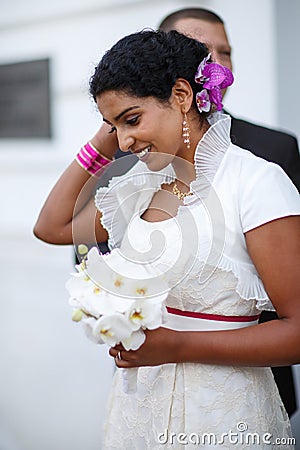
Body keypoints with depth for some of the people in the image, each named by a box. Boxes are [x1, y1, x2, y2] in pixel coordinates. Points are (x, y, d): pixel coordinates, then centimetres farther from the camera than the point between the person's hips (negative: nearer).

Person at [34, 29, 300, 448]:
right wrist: (101, 144, 5)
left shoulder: (257, 182, -17)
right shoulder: (143, 182, 4)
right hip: (139, 402, 6)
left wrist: (177, 346, -24)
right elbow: (52, 227, 15)